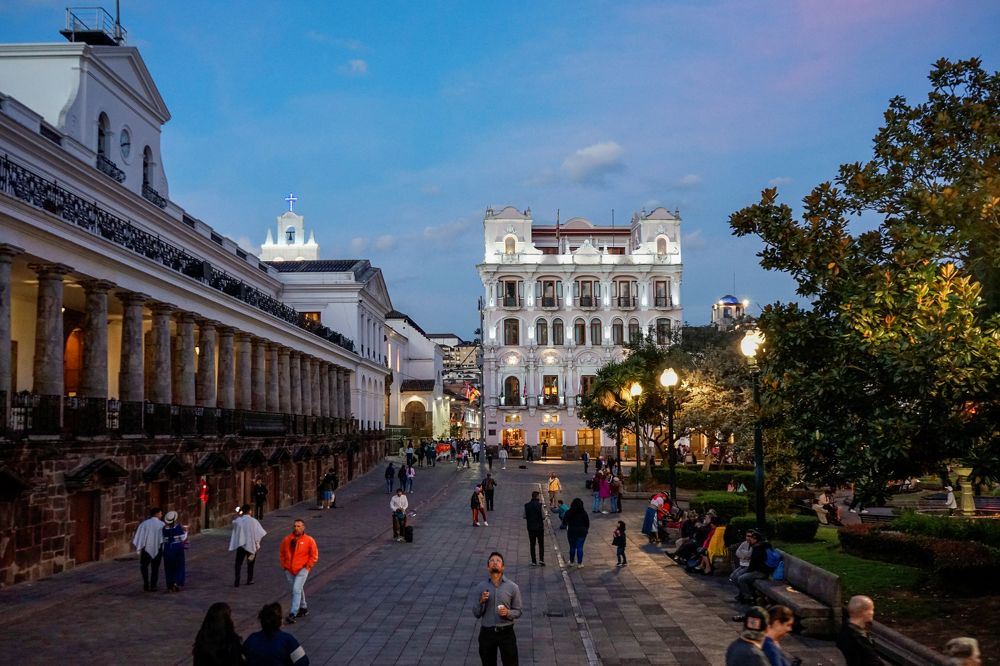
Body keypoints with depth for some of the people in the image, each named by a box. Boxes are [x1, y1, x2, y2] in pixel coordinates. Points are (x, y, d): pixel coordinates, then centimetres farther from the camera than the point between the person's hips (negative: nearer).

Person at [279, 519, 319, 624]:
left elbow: (314, 556, -1)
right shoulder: (286, 540, 3)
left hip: (302, 570, -5)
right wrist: (284, 565, 9)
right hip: (289, 570, 5)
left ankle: (292, 614, -16)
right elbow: (282, 554, 15)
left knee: (296, 590, -14)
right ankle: (303, 608, 37)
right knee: (298, 590, 17)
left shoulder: (309, 540, -7)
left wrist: (307, 567, -5)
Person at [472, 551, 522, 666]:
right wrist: (481, 602, -15)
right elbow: (476, 614, 4)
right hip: (486, 632, 2)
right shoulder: (480, 587, 0)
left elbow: (518, 611, 1)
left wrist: (508, 613, -19)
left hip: (506, 632, -1)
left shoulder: (513, 587, -4)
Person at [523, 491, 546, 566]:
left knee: (532, 544, 9)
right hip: (539, 527, -2)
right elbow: (543, 517, -13)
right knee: (541, 544, 11)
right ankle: (541, 560, 3)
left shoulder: (527, 505, -3)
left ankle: (534, 561, 8)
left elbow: (524, 516, 1)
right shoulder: (539, 505, -13)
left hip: (531, 527, 2)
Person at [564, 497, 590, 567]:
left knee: (572, 547, 14)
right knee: (580, 547, 3)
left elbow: (565, 522, -4)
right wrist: (586, 529, 15)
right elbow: (587, 522, 1)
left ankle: (571, 562, 26)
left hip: (571, 532, 0)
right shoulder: (584, 512, -5)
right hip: (582, 532, 0)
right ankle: (579, 563, 4)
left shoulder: (569, 512, -9)